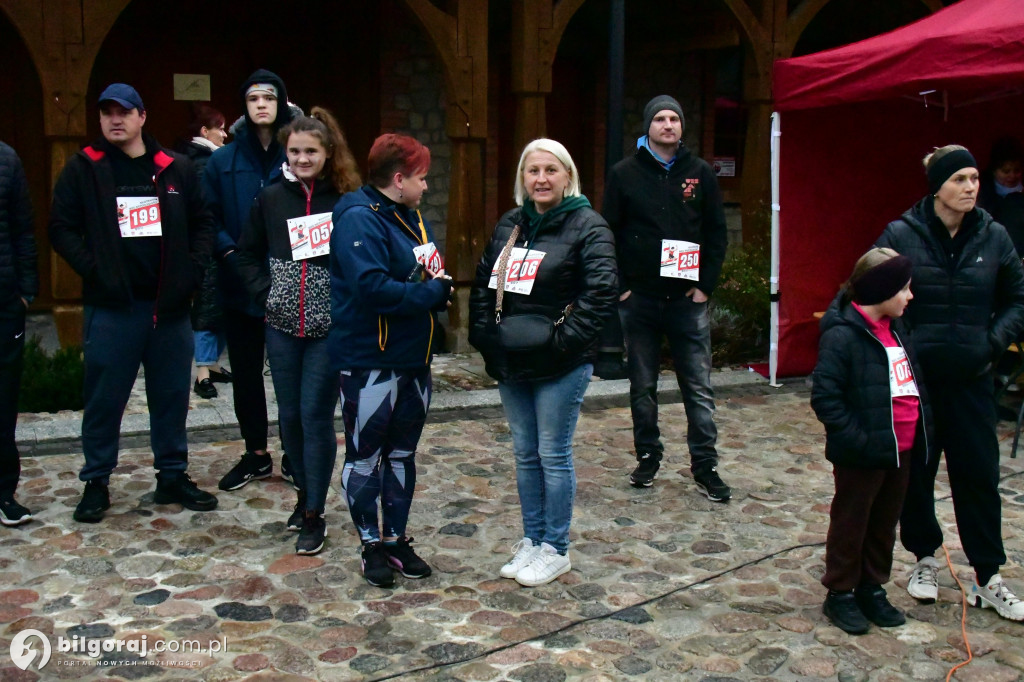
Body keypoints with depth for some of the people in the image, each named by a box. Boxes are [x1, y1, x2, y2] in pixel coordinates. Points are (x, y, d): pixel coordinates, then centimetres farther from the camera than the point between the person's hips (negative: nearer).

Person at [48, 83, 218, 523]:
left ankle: (173, 477, 24)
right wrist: (94, 270, -12)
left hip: (169, 304, 3)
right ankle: (96, 483, 18)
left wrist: (192, 270, -1)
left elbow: (202, 223, 11)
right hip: (111, 305, -2)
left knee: (172, 395, 10)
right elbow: (61, 228, -1)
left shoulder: (175, 169, 8)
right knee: (104, 398, 3)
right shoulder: (83, 169, 2)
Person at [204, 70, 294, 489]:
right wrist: (230, 253, -13)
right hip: (240, 285, 2)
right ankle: (256, 455, 25)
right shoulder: (223, 161, 5)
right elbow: (209, 220, 3)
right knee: (245, 371, 11)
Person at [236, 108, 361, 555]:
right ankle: (305, 491, 33)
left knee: (316, 416, -2)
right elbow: (248, 255, 14)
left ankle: (314, 514, 9)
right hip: (283, 328, 4)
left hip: (330, 329, -3)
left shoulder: (346, 200, -6)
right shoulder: (271, 199, 4)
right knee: (291, 415, 12)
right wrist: (266, 293, 2)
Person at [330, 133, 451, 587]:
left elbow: (430, 274, 19)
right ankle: (372, 545, 19)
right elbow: (372, 287, -28)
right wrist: (432, 293, -18)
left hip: (414, 359, 9)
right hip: (370, 361, -9)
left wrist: (440, 287, -5)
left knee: (403, 454, 16)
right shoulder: (359, 220, -17)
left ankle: (397, 539, 28)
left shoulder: (411, 217, 12)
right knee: (365, 456, 5)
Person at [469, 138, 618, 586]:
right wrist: (484, 334, 6)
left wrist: (565, 339, -20)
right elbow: (483, 284, 17)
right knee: (525, 454, 15)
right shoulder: (509, 225, 12)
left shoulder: (587, 226, -9)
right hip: (511, 363, 7)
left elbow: (601, 292, -17)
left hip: (560, 366, -6)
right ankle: (531, 540, 28)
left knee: (553, 455, 2)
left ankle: (555, 549, 16)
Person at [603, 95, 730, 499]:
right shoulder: (624, 174, 2)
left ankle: (705, 466, 9)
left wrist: (706, 284, -1)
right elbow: (609, 234, 2)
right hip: (638, 299, 0)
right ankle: (648, 458, 24)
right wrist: (619, 285, -5)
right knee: (642, 387, 10)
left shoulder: (701, 173, 5)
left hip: (688, 298, 0)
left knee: (699, 388, 1)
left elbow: (716, 233, 6)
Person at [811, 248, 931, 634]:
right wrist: (856, 439, -23)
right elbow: (825, 396, -21)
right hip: (862, 455, -8)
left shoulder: (895, 329, 8)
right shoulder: (843, 335, -19)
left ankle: (872, 589, 34)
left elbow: (912, 383, 19)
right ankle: (840, 594, 22)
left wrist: (922, 426, 11)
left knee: (885, 524, 19)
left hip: (900, 450, 8)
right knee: (850, 525, 8)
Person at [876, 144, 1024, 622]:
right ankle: (925, 560, 28)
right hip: (914, 377, -1)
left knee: (979, 475, 5)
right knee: (915, 472, 9)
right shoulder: (901, 235, -7)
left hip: (971, 380, 2)